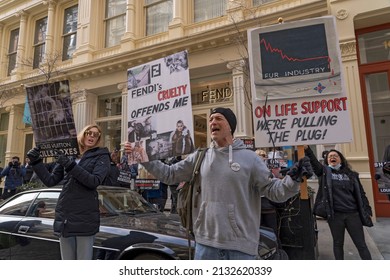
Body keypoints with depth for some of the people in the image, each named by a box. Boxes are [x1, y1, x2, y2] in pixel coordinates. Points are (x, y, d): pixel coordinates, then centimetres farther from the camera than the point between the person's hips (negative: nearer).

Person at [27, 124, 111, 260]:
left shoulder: (101, 156, 2)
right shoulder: (68, 154, 15)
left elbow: (94, 181, -14)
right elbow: (50, 180, 15)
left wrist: (70, 166, -21)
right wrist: (36, 162, 4)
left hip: (85, 217, -4)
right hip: (64, 216, 4)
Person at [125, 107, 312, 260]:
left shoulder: (250, 158, -4)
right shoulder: (199, 157, 4)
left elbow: (272, 191, -4)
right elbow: (170, 174, 8)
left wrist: (294, 179, -21)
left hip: (241, 245, -2)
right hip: (205, 243, 3)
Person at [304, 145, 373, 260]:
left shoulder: (351, 174, 10)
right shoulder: (325, 172, 3)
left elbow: (360, 194, 12)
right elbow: (313, 161, -16)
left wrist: (367, 212, 6)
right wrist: (306, 148, -32)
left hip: (353, 214, 1)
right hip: (335, 215, -1)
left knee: (361, 244, 8)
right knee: (338, 243, 12)